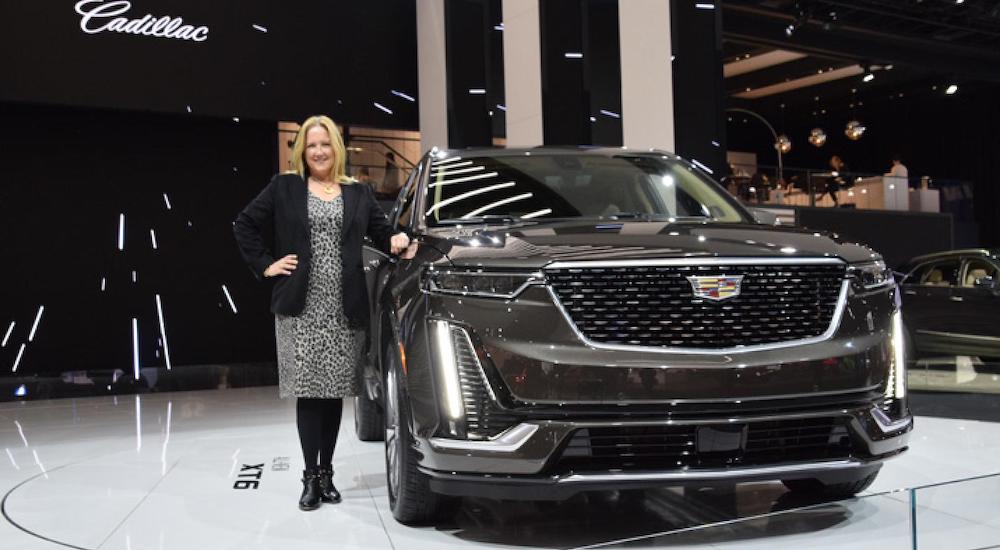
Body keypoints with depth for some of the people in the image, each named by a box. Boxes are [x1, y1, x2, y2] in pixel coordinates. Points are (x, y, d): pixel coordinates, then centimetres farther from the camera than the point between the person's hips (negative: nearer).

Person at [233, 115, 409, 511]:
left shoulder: (358, 194, 13)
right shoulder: (284, 187, 6)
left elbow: (380, 233, 16)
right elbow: (244, 225, 8)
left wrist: (397, 240, -6)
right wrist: (265, 265, 0)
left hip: (344, 308, 2)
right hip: (301, 306, -2)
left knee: (335, 391, 5)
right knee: (308, 390, -4)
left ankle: (327, 472, 16)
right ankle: (311, 476, 4)